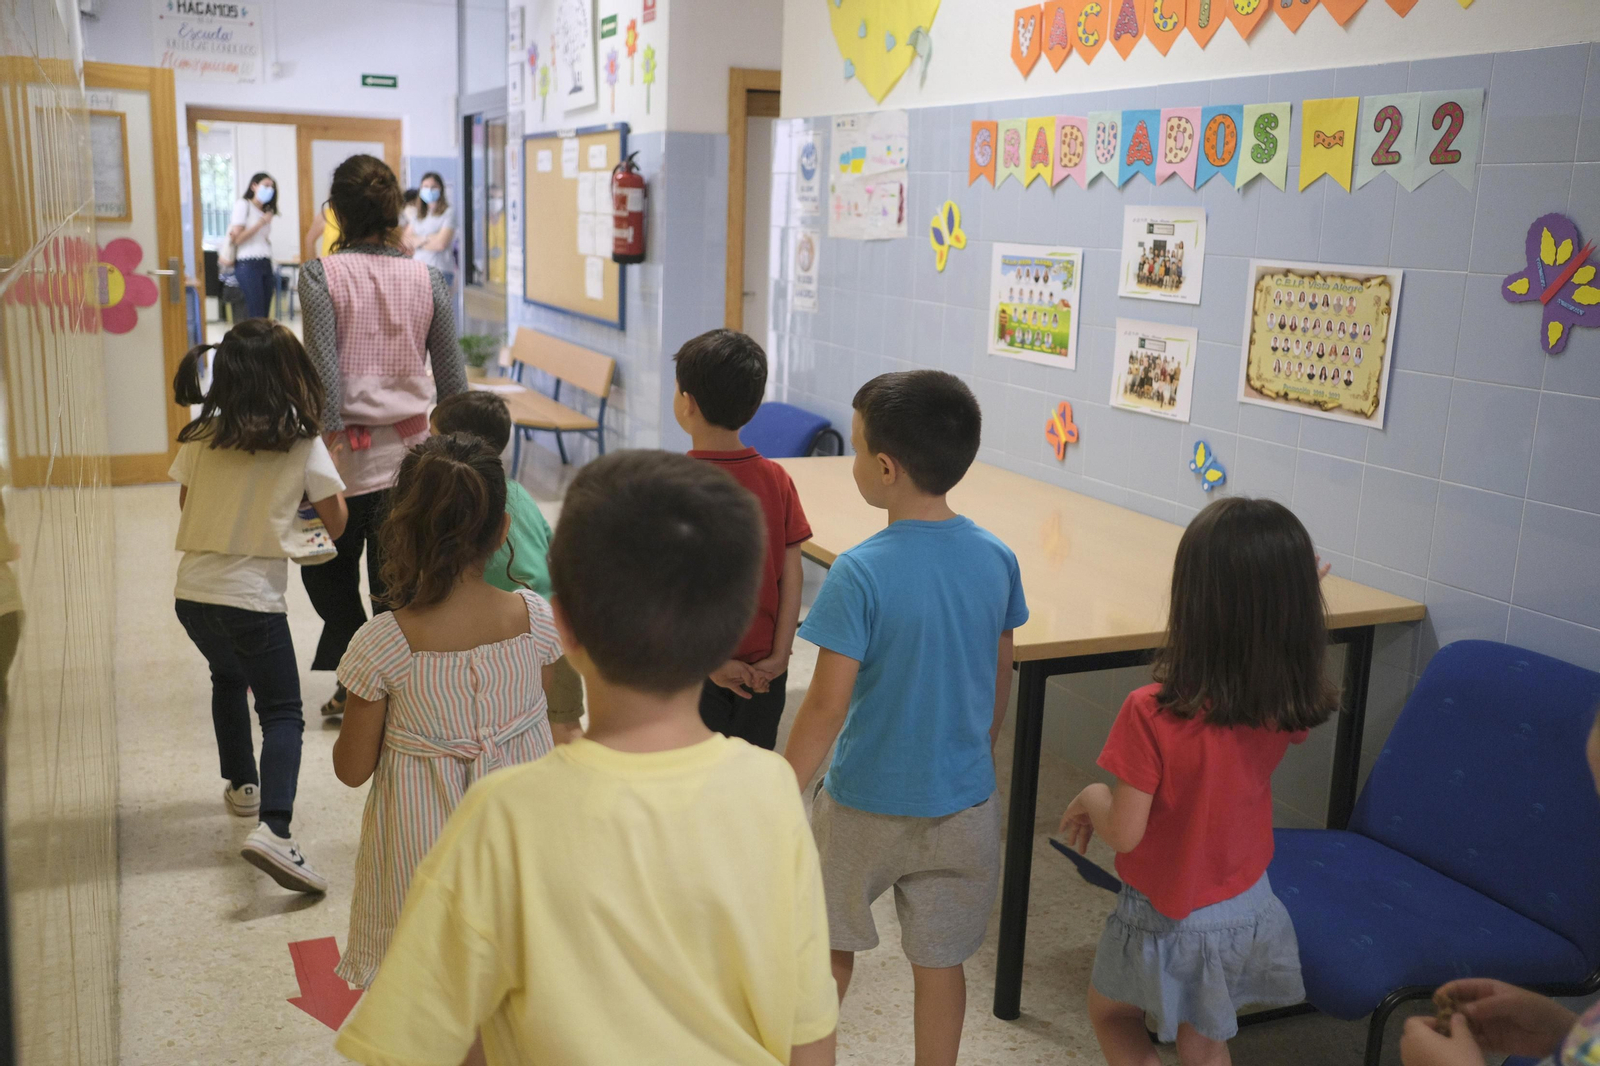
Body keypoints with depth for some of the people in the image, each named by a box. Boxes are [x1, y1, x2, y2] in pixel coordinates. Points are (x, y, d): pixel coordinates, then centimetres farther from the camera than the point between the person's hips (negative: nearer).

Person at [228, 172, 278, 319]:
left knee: (265, 315, 1)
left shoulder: (266, 211, 21)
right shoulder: (243, 205, 1)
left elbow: (265, 241, 17)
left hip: (266, 264, 7)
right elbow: (237, 238, -8)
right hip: (248, 264, -7)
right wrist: (261, 222, -8)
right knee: (256, 316, -14)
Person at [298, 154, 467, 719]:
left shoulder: (320, 275, -7)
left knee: (328, 576, 17)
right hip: (411, 450, 3)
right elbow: (451, 377, 5)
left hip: (349, 452, -3)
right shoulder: (428, 280, 2)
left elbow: (325, 369, -14)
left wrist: (328, 439, -10)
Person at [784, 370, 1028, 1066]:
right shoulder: (996, 559, -7)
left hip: (865, 804, -3)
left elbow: (827, 706, -20)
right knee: (939, 961, 17)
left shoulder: (860, 572, -23)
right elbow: (999, 679, 5)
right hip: (962, 801, 4)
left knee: (830, 949, 20)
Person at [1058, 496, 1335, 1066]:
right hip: (1247, 911, 5)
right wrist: (1287, 596, 4)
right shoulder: (1290, 707, -16)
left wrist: (1092, 797, -6)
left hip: (1167, 921, -5)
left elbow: (1124, 832, -25)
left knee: (1110, 1013, 25)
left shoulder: (1151, 714, -33)